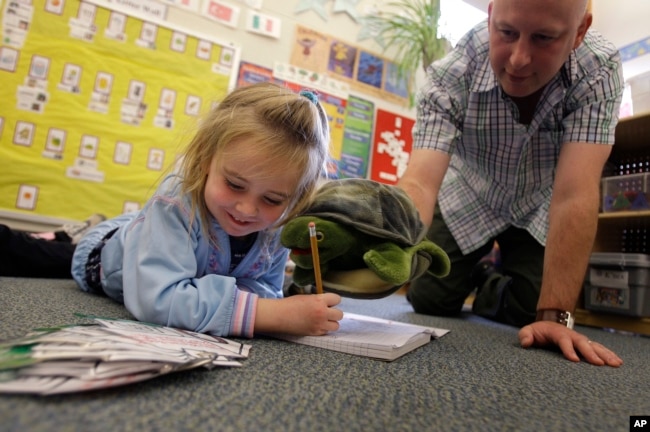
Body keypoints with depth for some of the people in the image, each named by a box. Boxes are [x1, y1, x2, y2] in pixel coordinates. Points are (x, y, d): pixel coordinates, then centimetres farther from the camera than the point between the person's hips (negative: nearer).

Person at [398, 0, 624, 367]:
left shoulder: (600, 68, -29)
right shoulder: (451, 74, -30)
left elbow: (574, 195, -36)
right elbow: (420, 182, -41)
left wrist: (554, 316, -39)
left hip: (540, 209, 1)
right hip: (468, 198, 0)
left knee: (529, 313, -10)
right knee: (429, 301, -2)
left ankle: (494, 289, 26)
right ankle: (478, 274, 31)